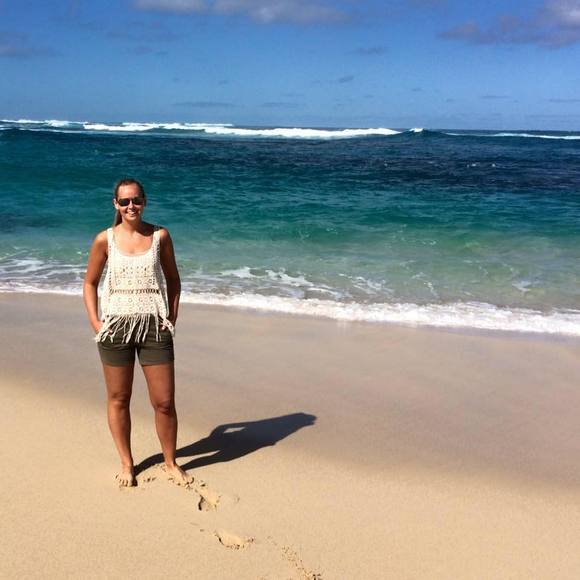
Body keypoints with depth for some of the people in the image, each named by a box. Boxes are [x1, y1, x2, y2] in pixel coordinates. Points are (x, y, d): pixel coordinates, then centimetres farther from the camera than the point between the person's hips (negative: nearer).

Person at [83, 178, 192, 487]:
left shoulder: (160, 236, 0)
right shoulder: (105, 240, -1)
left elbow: (173, 279, 10)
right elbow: (90, 283, 9)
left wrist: (172, 318, 2)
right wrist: (95, 322, -2)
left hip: (154, 326, 0)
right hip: (115, 325, 0)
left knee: (164, 402, 2)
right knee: (118, 400, 10)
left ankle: (171, 463, 22)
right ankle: (126, 464, 28)